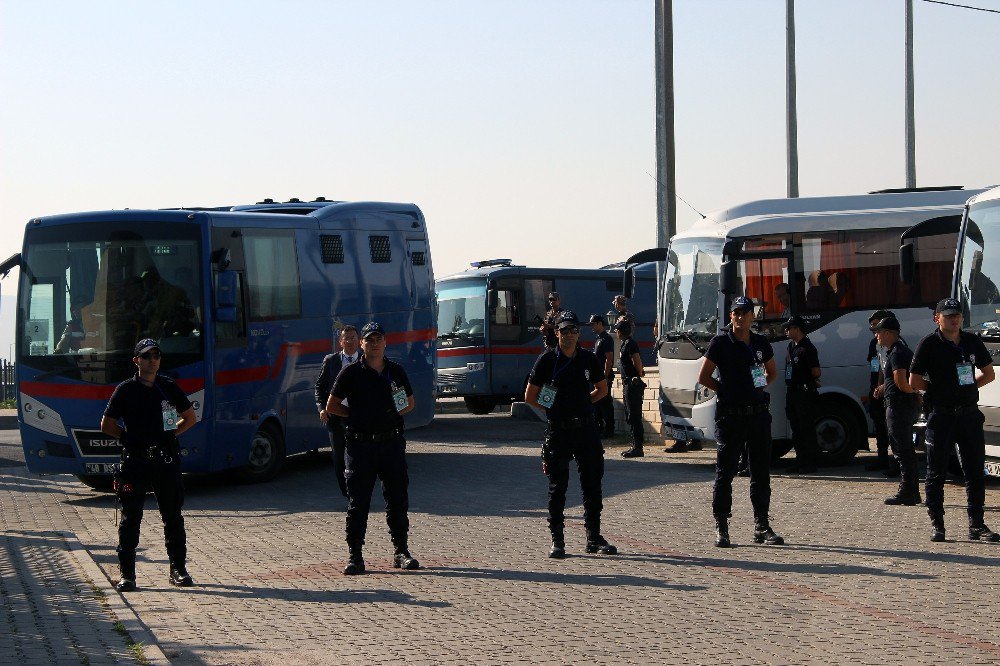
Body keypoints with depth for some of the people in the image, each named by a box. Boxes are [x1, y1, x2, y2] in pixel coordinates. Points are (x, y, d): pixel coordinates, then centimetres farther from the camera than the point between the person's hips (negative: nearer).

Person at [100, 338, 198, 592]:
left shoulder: (169, 387, 8)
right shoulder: (125, 390, 1)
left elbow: (190, 418, 19)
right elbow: (107, 425, 6)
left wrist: (171, 434, 8)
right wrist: (130, 437, 2)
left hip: (166, 459, 2)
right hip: (134, 461, -2)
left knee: (173, 517, 7)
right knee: (130, 519, 0)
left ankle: (178, 569, 16)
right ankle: (127, 574, 5)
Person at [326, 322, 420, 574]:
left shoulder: (396, 371, 9)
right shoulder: (351, 373, 0)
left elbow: (409, 403, 21)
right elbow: (331, 406, 6)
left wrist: (395, 413, 0)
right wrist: (357, 415, -4)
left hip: (391, 442, 3)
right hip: (360, 444, -3)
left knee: (398, 500, 7)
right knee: (358, 503, -1)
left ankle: (401, 552, 17)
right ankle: (355, 556, 4)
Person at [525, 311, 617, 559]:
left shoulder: (588, 358, 6)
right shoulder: (547, 360, -3)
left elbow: (602, 389, 20)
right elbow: (530, 396, 1)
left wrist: (582, 405, 8)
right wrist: (554, 409, 1)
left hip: (586, 429, 3)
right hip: (558, 431, -3)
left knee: (593, 484, 6)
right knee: (557, 487, 1)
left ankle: (594, 538, 15)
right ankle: (557, 540, 8)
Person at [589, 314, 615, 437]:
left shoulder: (606, 339, -14)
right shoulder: (599, 338, 17)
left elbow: (609, 359, -20)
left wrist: (605, 376, -22)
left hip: (604, 376, -10)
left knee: (605, 403, -6)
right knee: (598, 402, 15)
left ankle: (609, 430, -1)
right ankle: (600, 427, 23)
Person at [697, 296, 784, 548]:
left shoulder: (761, 343, 10)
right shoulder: (721, 343, -2)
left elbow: (772, 372, 25)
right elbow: (703, 377, 1)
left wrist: (760, 385, 9)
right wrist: (727, 390, -1)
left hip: (758, 414, 4)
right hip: (730, 414, -4)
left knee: (761, 472, 7)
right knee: (725, 472, -1)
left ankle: (762, 526, 15)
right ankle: (721, 528, 5)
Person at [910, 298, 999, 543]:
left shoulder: (972, 342, 9)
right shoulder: (929, 344, -4)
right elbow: (914, 381, -3)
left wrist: (968, 387, 6)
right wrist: (941, 390, 0)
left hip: (970, 414, 4)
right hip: (941, 415, -4)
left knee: (976, 472, 6)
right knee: (937, 473, 1)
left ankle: (977, 525, 13)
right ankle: (937, 525, 9)